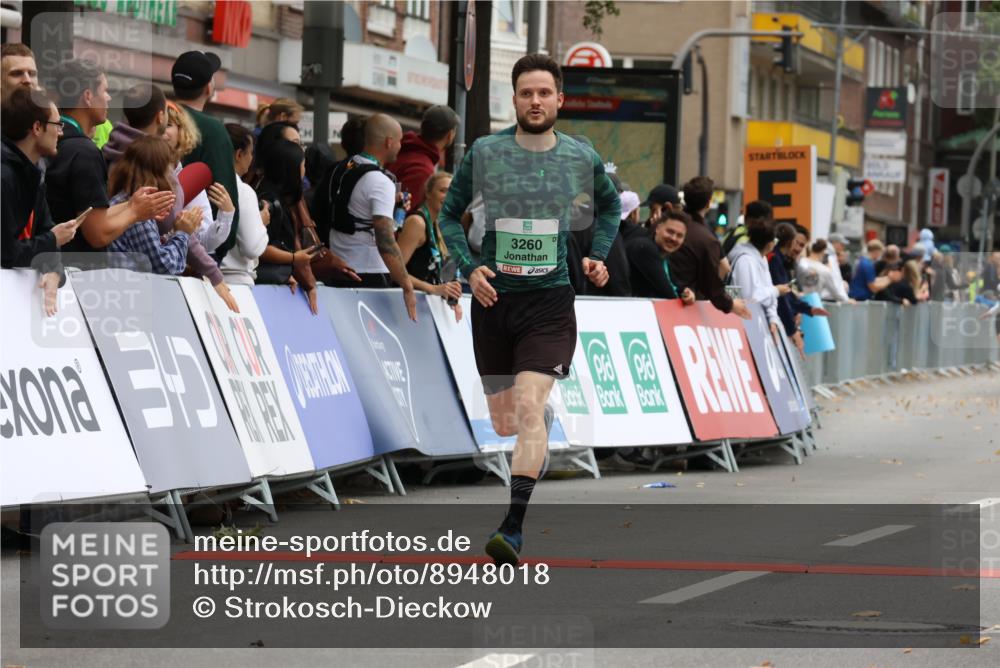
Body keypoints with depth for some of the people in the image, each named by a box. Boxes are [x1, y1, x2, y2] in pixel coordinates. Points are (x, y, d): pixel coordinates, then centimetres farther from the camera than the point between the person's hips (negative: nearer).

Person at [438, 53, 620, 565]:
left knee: (528, 408, -20)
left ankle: (513, 529, -23)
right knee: (504, 424, 11)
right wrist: (469, 267, -5)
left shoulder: (583, 158, 2)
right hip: (494, 298, 2)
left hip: (550, 300, -2)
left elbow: (609, 206, 23)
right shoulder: (484, 152, -1)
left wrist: (598, 255, 8)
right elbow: (450, 214, 10)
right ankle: (547, 418, 50)